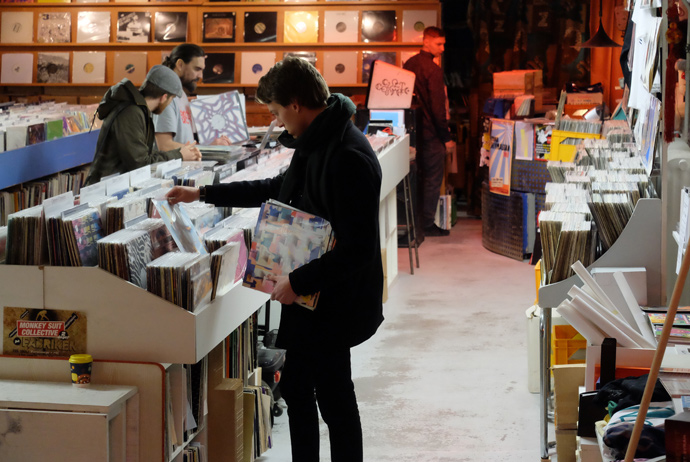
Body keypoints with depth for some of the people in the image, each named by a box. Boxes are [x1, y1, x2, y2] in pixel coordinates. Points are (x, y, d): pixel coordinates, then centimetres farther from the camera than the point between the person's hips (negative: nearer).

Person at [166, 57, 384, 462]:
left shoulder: (349, 158, -26)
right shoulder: (315, 143, 7)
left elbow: (358, 247, -29)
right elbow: (279, 189, 24)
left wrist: (299, 282, -23)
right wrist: (203, 195, 24)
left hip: (334, 303, -10)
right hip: (309, 296, 10)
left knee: (334, 399, 2)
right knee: (296, 388, 20)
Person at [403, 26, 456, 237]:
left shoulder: (409, 64, 10)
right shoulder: (433, 69, -16)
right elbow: (438, 107, -18)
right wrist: (446, 137, -13)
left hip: (413, 130, 8)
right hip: (430, 132, -8)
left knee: (419, 176, 16)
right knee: (433, 179, -1)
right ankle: (427, 225, 3)